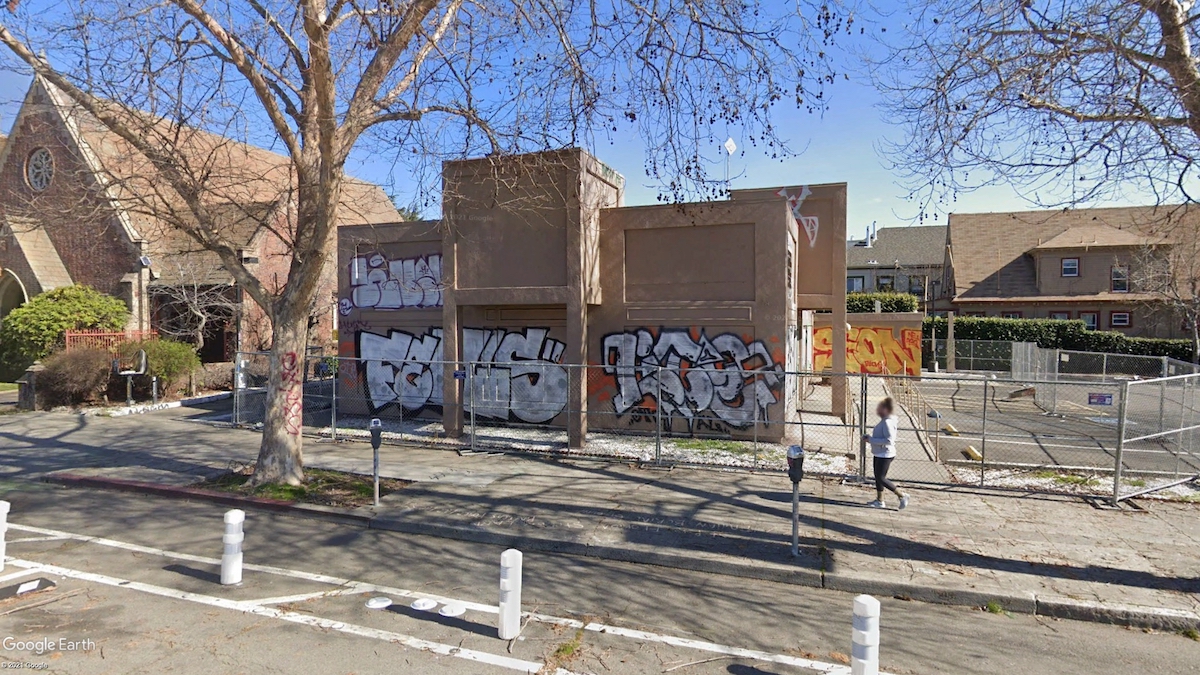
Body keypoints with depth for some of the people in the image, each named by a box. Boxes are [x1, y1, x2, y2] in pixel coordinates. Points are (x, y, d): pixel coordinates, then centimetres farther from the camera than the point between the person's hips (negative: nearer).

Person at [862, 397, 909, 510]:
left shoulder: (887, 422, -22)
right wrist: (870, 437, 3)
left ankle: (902, 496, 9)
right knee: (878, 477, 15)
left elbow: (889, 440, -28)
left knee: (881, 478, -2)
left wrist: (871, 439, -23)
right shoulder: (884, 421, 8)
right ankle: (879, 501, 25)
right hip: (880, 454, 10)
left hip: (885, 455, -10)